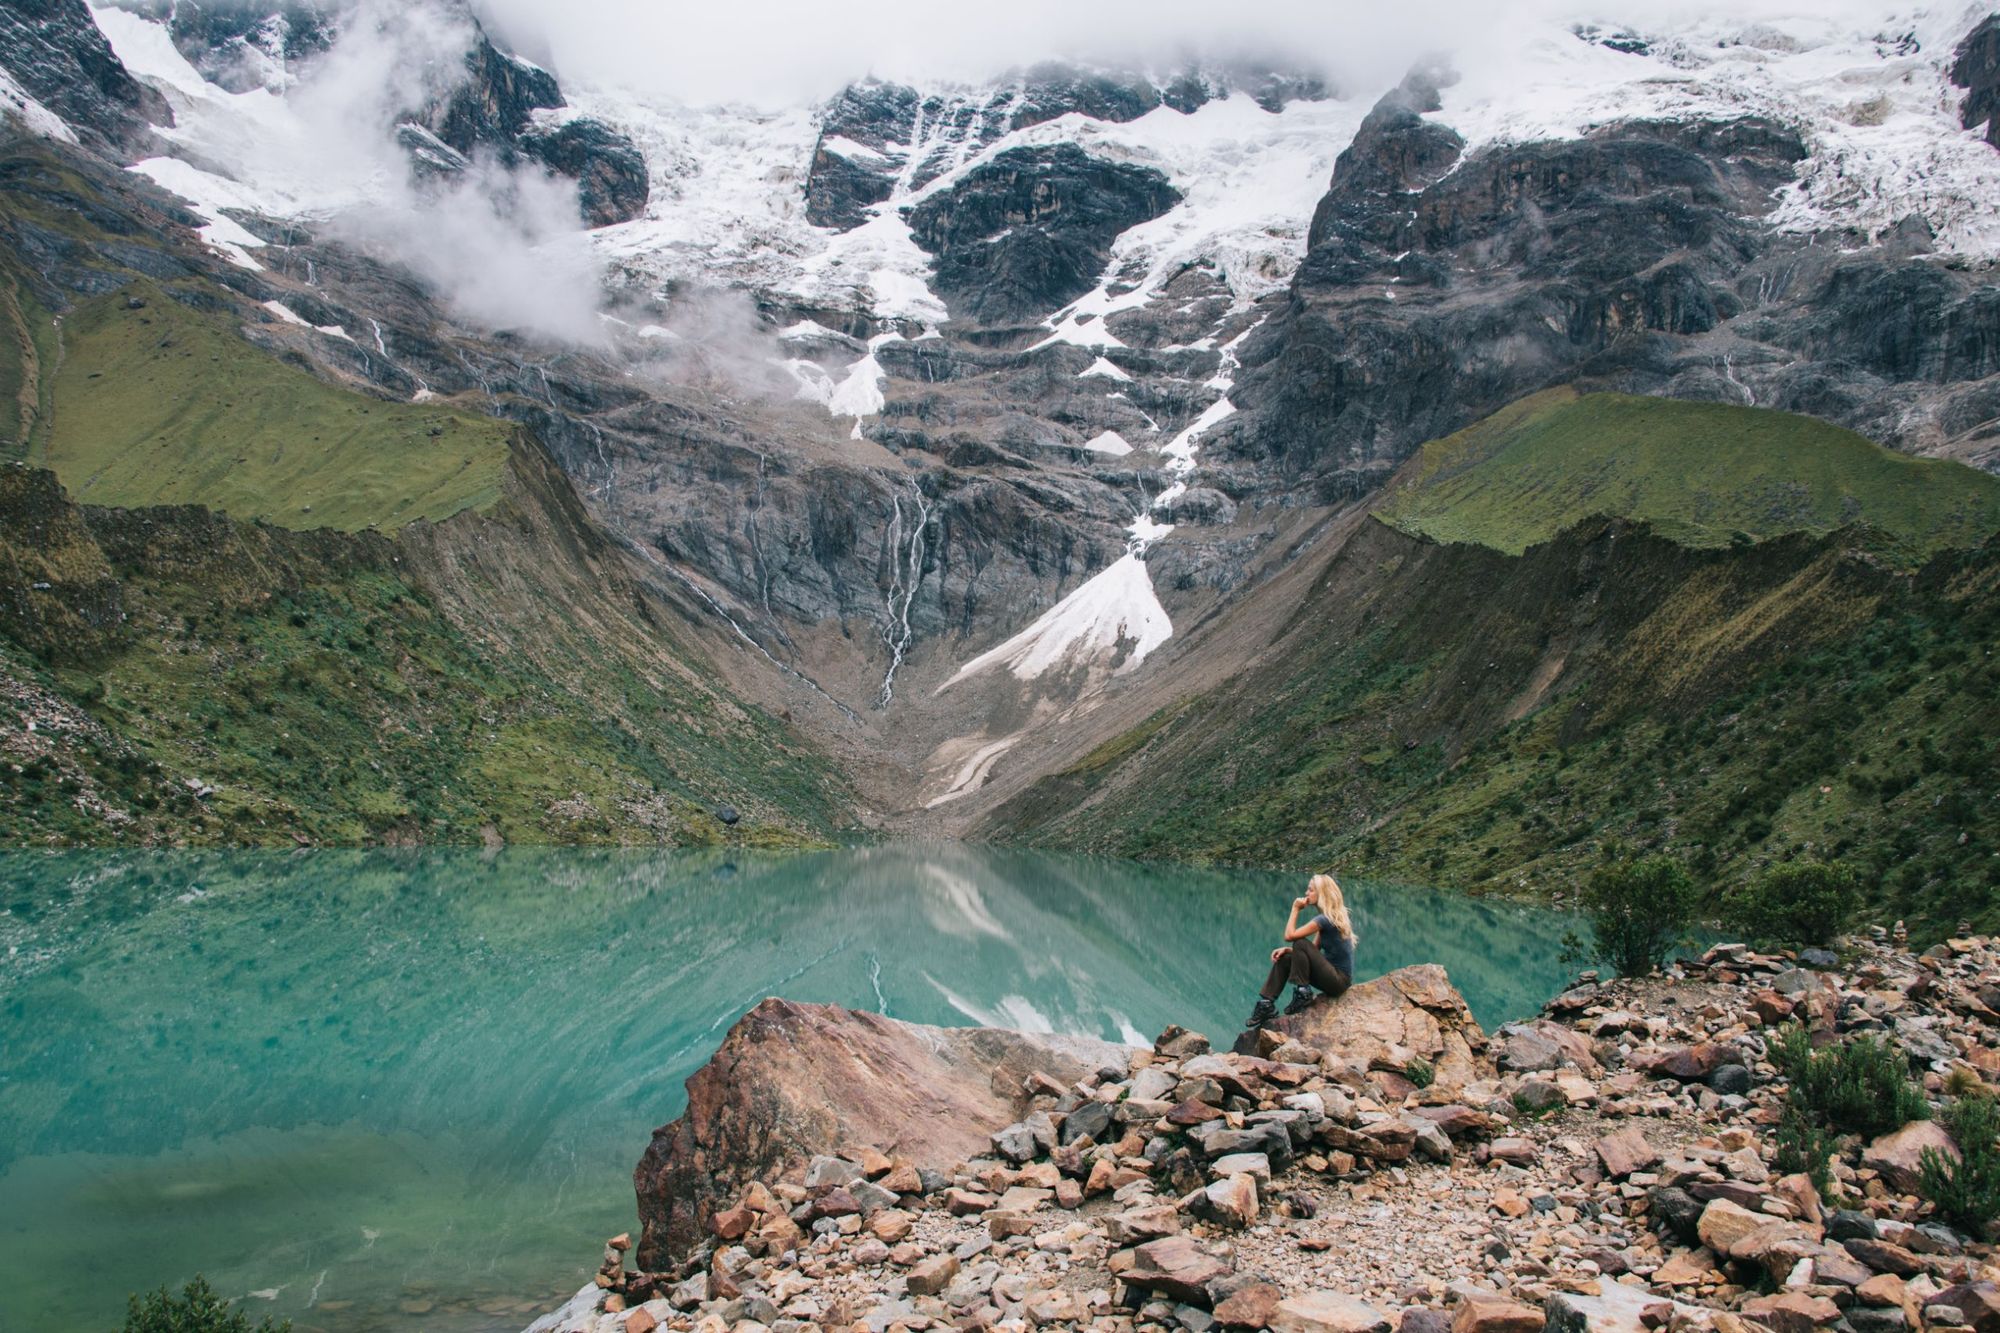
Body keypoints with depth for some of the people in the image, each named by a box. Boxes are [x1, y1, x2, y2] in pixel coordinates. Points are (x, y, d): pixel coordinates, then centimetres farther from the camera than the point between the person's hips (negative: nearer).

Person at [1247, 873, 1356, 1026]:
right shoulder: (1332, 916, 11)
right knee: (1283, 959, 6)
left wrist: (1295, 909, -9)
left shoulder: (1325, 919, -19)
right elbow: (1313, 949, 13)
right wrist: (1287, 950, -1)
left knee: (1301, 943, -22)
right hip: (1334, 976, 10)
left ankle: (1302, 994, -12)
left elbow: (1290, 935, -20)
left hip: (1339, 980, -10)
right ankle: (1266, 1004, 2)